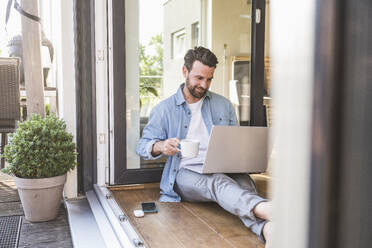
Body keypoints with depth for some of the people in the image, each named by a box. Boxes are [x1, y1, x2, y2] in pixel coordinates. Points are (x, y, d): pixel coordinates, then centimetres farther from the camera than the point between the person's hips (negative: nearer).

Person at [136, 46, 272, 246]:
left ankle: (266, 228, -61)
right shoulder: (164, 110, 12)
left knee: (243, 181, -34)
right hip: (186, 173, -2)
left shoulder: (224, 105, 20)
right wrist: (161, 146, -16)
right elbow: (142, 146, 9)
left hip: (223, 168, 3)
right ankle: (266, 209, -64)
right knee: (218, 181, -38)